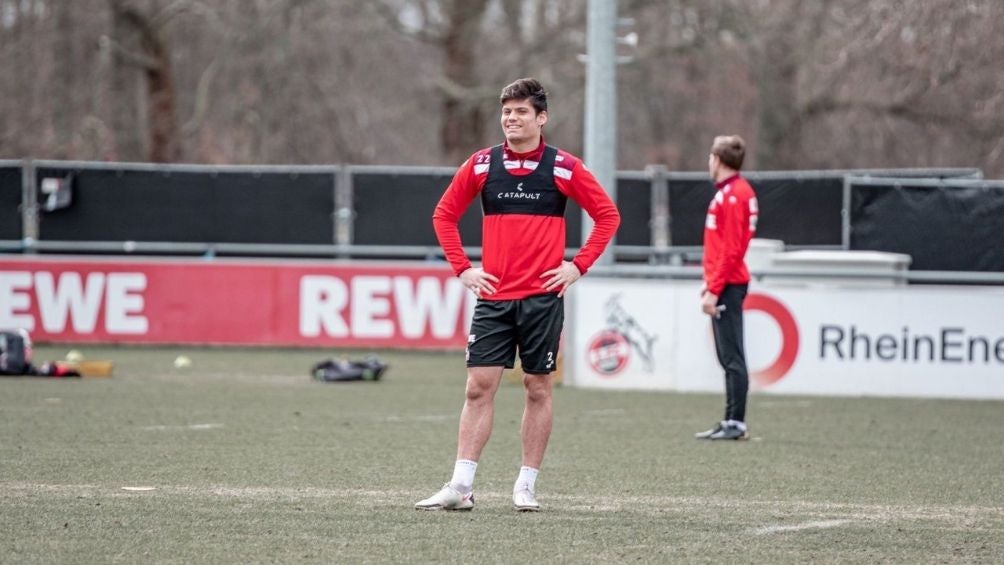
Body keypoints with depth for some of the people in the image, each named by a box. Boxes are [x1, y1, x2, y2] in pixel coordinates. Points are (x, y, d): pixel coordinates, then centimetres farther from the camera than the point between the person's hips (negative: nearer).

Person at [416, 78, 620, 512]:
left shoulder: (564, 167, -1)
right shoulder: (481, 165, 4)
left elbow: (607, 216, 4)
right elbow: (444, 215, 14)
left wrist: (577, 266, -3)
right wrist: (462, 267, 5)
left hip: (543, 296, -1)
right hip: (493, 296, 1)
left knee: (537, 388, 3)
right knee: (479, 386, -4)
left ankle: (526, 486, 11)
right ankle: (461, 487, -4)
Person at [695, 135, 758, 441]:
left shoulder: (733, 195, -14)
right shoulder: (733, 191, 15)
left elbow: (731, 250, -19)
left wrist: (714, 290, -19)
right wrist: (710, 282, 20)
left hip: (728, 286, -10)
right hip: (726, 284, 10)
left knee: (731, 356, -8)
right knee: (729, 356, 12)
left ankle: (736, 423, -8)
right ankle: (731, 422, 15)